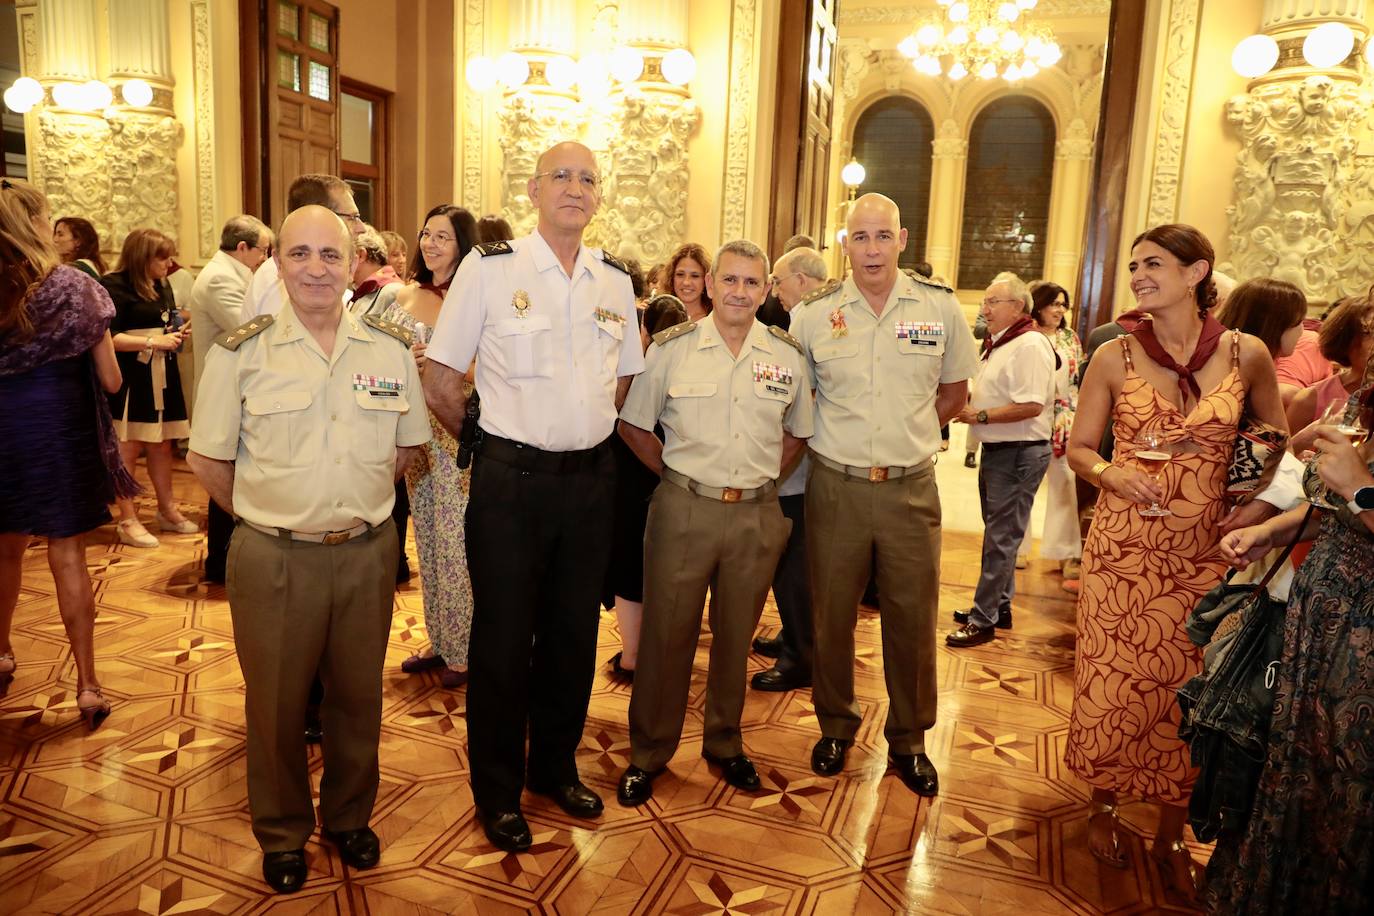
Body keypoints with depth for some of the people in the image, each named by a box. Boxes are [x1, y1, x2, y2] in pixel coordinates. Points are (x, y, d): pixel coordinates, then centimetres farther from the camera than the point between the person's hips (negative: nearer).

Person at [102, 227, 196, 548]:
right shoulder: (115, 286, -11)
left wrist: (177, 334, 9)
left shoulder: (162, 286, 14)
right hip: (130, 378, -8)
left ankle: (168, 511, 24)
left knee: (162, 445, 13)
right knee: (129, 449, -3)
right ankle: (128, 522, 5)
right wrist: (153, 342, -19)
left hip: (161, 377, 8)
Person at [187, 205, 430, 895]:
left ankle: (349, 817, 40)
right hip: (273, 559, -2)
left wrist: (356, 505, 6)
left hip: (367, 552, 2)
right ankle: (282, 835, 37)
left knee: (357, 696, 16)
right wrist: (272, 517, 3)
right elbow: (208, 460, -1)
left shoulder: (392, 349, 0)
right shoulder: (240, 352, -7)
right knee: (276, 704, 13)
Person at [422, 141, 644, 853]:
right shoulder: (489, 268, -6)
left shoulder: (615, 279, 6)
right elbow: (440, 384, -4)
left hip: (592, 479, 4)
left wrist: (585, 437, 13)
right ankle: (497, 790, 27)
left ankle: (557, 766, 36)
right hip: (511, 481, -4)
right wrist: (495, 444, 4)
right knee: (503, 639, 7)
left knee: (573, 633, 15)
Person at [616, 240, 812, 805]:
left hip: (757, 517, 2)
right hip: (684, 510, -2)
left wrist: (761, 478, 5)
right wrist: (675, 474, -1)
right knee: (666, 635, 6)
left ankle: (725, 745, 33)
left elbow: (798, 432, 16)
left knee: (736, 637, 14)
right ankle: (648, 754, 23)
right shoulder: (671, 348, -3)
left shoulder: (787, 356, 3)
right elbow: (633, 426, 5)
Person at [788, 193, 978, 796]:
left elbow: (955, 391, 13)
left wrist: (908, 433, 7)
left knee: (913, 620, 8)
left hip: (910, 489, 0)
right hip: (835, 486, 0)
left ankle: (909, 740, 27)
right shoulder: (812, 315, -1)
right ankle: (836, 726, 30)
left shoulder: (940, 309, 0)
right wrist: (844, 436, 6)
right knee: (831, 615, 9)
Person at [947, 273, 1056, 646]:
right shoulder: (998, 345, 14)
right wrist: (967, 405, 4)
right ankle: (999, 607, 29)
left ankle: (983, 620, 4)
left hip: (1019, 454, -10)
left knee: (1001, 539, -3)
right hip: (996, 450, 10)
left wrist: (980, 416, -19)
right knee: (997, 534, 17)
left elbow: (1031, 406, -26)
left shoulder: (1030, 345, -17)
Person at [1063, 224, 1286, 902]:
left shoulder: (1247, 355, -1)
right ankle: (1103, 807, 32)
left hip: (1204, 555, 1)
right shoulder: (1114, 358, -3)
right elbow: (1078, 448, 4)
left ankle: (1171, 835, 30)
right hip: (1121, 549, 0)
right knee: (1111, 685, 7)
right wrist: (1112, 474, -16)